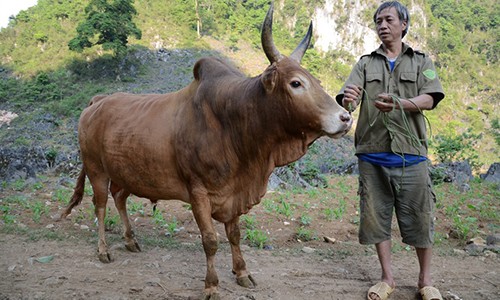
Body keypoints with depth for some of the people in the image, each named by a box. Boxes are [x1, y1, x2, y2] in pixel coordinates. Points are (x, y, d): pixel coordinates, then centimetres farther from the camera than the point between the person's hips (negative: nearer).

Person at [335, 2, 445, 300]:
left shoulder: (421, 61, 11)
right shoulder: (365, 64, 13)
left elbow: (428, 99, -5)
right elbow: (347, 101, -2)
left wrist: (398, 103, -26)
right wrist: (347, 102, -28)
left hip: (411, 155, -1)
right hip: (372, 156, 1)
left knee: (420, 217, 2)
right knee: (377, 217, 5)